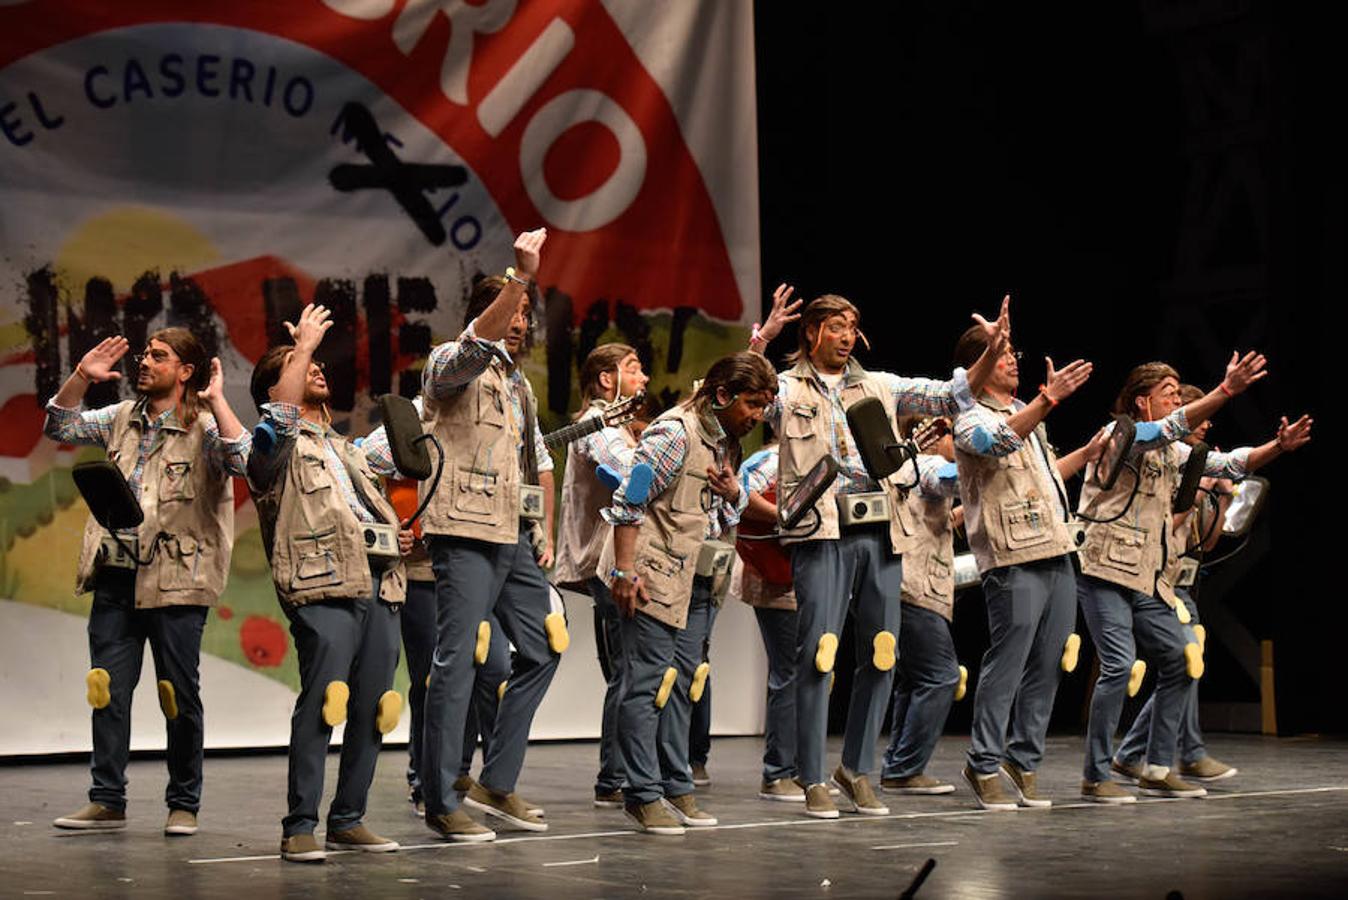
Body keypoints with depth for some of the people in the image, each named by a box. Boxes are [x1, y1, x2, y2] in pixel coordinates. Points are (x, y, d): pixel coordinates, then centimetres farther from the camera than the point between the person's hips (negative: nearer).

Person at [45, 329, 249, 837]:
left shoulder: (202, 427, -3)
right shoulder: (122, 419, 14)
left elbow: (242, 459, -20)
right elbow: (59, 427, 15)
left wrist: (215, 399, -20)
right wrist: (82, 377, 3)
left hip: (174, 582, -5)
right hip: (116, 576, 5)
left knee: (180, 694, 3)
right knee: (108, 690, 5)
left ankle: (184, 804, 12)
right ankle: (107, 800, 13)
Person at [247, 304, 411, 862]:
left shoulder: (344, 449, 31)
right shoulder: (278, 448, 6)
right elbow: (279, 417, -18)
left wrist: (396, 538, 15)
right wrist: (304, 344, -12)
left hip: (379, 587, 7)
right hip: (324, 590, -7)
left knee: (372, 709, 3)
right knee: (322, 704, -16)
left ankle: (348, 819, 12)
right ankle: (299, 827, -14)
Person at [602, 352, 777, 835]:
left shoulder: (728, 443, 13)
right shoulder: (675, 432, -14)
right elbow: (628, 501, -16)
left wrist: (733, 494, -1)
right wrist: (624, 571, -19)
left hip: (697, 579, 9)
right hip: (655, 574, -9)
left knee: (682, 680, 10)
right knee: (648, 680, -7)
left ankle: (675, 788, 16)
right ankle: (642, 794, -3)